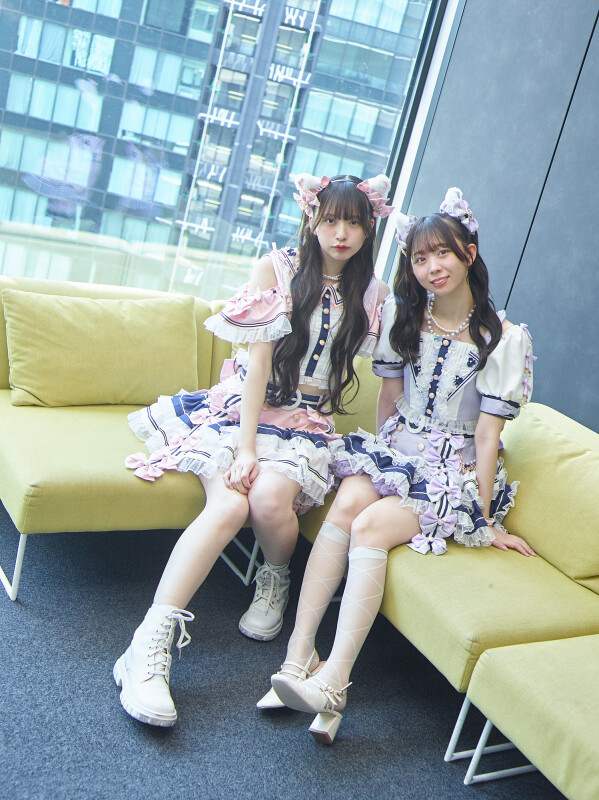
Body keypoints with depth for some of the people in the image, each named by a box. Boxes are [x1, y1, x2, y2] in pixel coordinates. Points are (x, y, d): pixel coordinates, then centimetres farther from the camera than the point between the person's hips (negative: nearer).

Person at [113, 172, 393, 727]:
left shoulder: (373, 293, 8)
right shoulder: (276, 268, 0)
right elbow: (258, 359, -8)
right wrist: (245, 447, -17)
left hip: (306, 422, 1)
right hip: (244, 409, -1)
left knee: (270, 498, -30)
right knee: (229, 503, -29)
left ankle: (276, 582, 5)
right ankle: (149, 647, -28)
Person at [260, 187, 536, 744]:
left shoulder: (504, 338, -8)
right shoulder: (402, 315, 7)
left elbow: (488, 431, -10)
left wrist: (486, 521, -8)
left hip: (455, 471, -4)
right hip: (396, 448, 4)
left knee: (370, 527, -29)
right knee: (346, 504, -28)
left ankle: (332, 683, -33)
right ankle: (298, 657, -31)